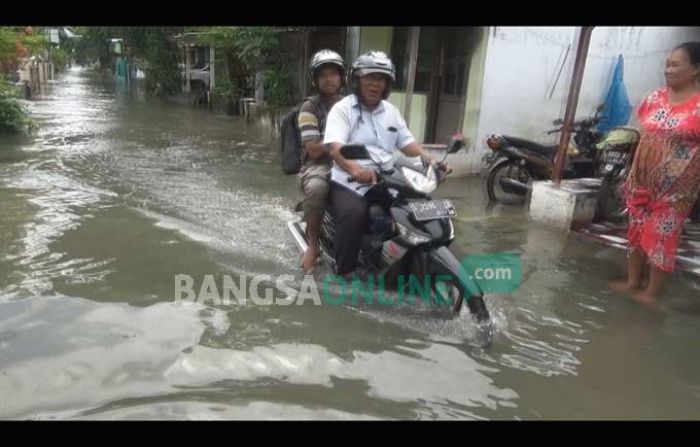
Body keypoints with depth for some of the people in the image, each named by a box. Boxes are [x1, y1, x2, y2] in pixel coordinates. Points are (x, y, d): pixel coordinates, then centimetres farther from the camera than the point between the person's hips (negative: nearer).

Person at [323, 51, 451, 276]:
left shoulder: (391, 111, 17)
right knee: (354, 214, -34)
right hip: (349, 183, -6)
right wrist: (356, 169, -40)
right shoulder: (343, 108, -3)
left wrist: (432, 161, -6)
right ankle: (345, 273, -14)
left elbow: (407, 143, 14)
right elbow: (335, 147, -19)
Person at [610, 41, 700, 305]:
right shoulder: (655, 98, 4)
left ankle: (651, 292, 20)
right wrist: (631, 176, 12)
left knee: (662, 239, 4)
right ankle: (632, 281, 30)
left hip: (674, 189, -5)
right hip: (642, 182, 5)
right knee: (636, 233, 14)